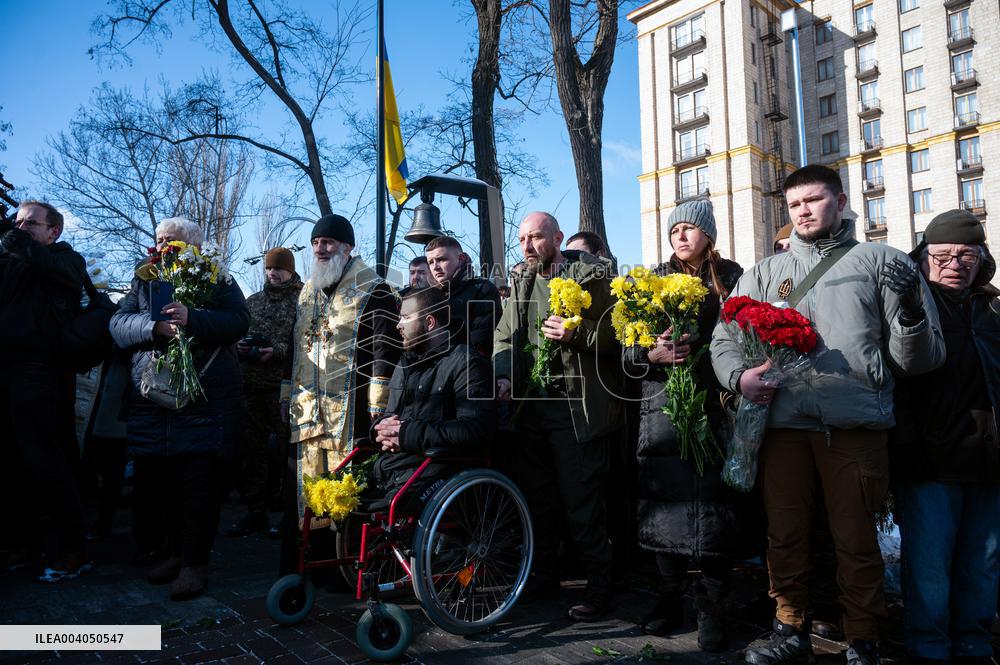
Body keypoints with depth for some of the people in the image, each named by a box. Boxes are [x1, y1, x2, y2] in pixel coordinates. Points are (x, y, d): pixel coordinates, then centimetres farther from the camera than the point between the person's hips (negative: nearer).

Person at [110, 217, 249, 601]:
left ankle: (195, 562, 5)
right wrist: (154, 326, -18)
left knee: (200, 480, -5)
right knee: (156, 478, 8)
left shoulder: (220, 282, 7)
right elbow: (118, 323, 3)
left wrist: (192, 319, -25)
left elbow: (239, 322, -9)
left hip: (207, 402, -4)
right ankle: (176, 550, 26)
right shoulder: (143, 282, 17)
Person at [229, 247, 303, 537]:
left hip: (285, 385, -5)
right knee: (253, 450, 9)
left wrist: (278, 351, -19)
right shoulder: (252, 301, 18)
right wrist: (240, 346, 0)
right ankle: (255, 511, 19)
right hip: (252, 385, 6)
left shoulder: (303, 301, -1)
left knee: (286, 448, 0)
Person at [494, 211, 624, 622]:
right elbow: (506, 334, 15)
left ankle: (599, 585, 15)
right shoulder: (520, 280, 14)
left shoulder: (590, 276, -6)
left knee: (581, 498, -2)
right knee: (535, 494, 15)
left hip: (577, 406, -6)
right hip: (532, 404, 7)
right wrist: (503, 375, 0)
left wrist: (577, 333, -24)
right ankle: (544, 573, 32)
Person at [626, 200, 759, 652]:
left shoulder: (731, 278, 9)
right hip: (663, 408, 2)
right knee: (666, 500, 3)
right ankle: (670, 596, 19)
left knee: (715, 504, -3)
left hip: (716, 409, -1)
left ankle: (712, 606, 11)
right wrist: (653, 355, -13)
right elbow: (629, 351, 7)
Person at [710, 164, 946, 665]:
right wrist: (738, 376, -5)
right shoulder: (764, 273, 17)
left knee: (856, 541, 4)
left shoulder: (880, 262, 9)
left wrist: (910, 311, -15)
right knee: (784, 535, 10)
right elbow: (724, 339, 16)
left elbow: (918, 360, 5)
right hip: (783, 422, 3)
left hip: (855, 425, -2)